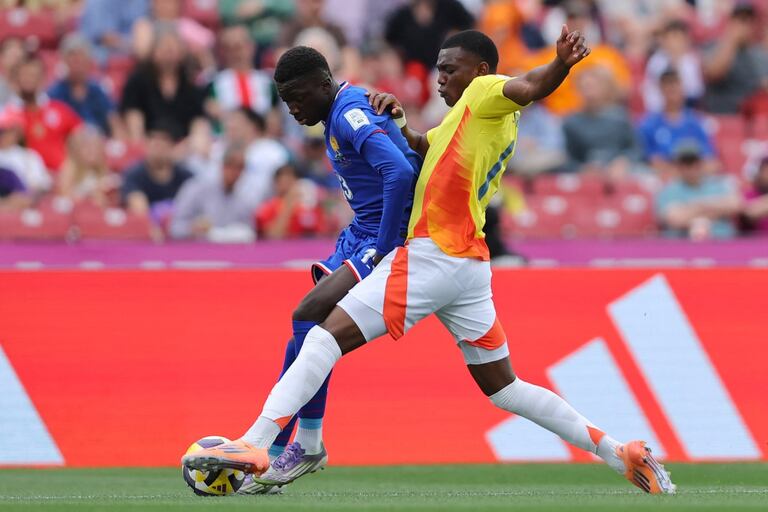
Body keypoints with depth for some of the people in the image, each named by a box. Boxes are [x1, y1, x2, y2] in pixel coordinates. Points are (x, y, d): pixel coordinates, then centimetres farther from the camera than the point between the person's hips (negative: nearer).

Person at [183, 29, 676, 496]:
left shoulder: (485, 93, -3)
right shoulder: (486, 120, 24)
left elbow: (528, 87, -23)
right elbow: (423, 144, 30)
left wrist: (561, 64, -45)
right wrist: (397, 121, 10)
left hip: (431, 257, -10)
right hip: (471, 265, 10)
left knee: (328, 335, -11)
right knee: (504, 389, 16)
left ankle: (254, 446, -19)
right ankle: (620, 454, 13)